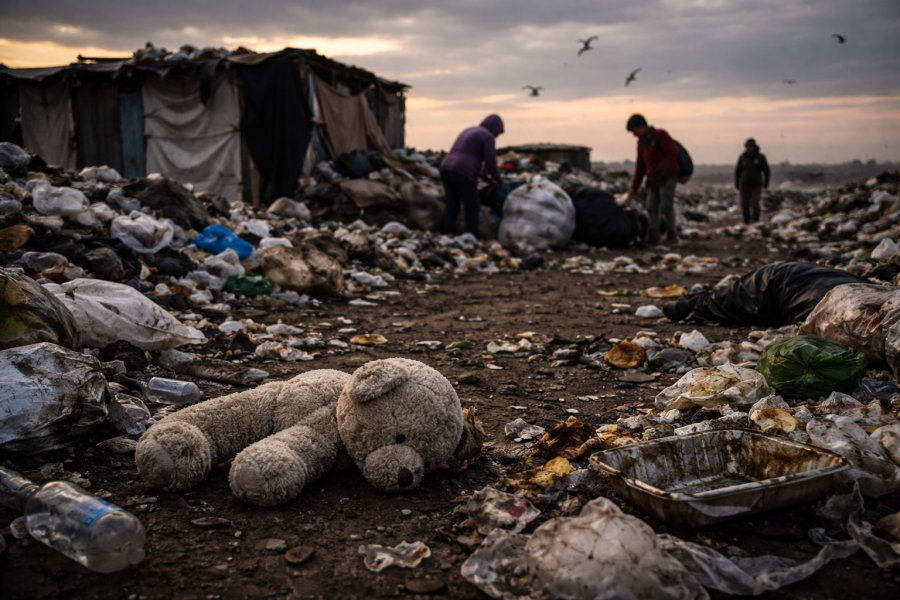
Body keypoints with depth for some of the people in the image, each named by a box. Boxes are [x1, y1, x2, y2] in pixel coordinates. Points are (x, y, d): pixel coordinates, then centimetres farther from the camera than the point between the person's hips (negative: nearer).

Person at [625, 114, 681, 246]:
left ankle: (672, 236, -2)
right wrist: (634, 188, 12)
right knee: (651, 207, -1)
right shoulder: (641, 143, 13)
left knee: (666, 207, -10)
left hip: (667, 178, -7)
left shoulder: (660, 135, -8)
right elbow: (640, 167, 15)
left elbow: (673, 152, -16)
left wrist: (663, 169, -23)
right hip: (653, 180, 7)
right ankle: (653, 236, -1)